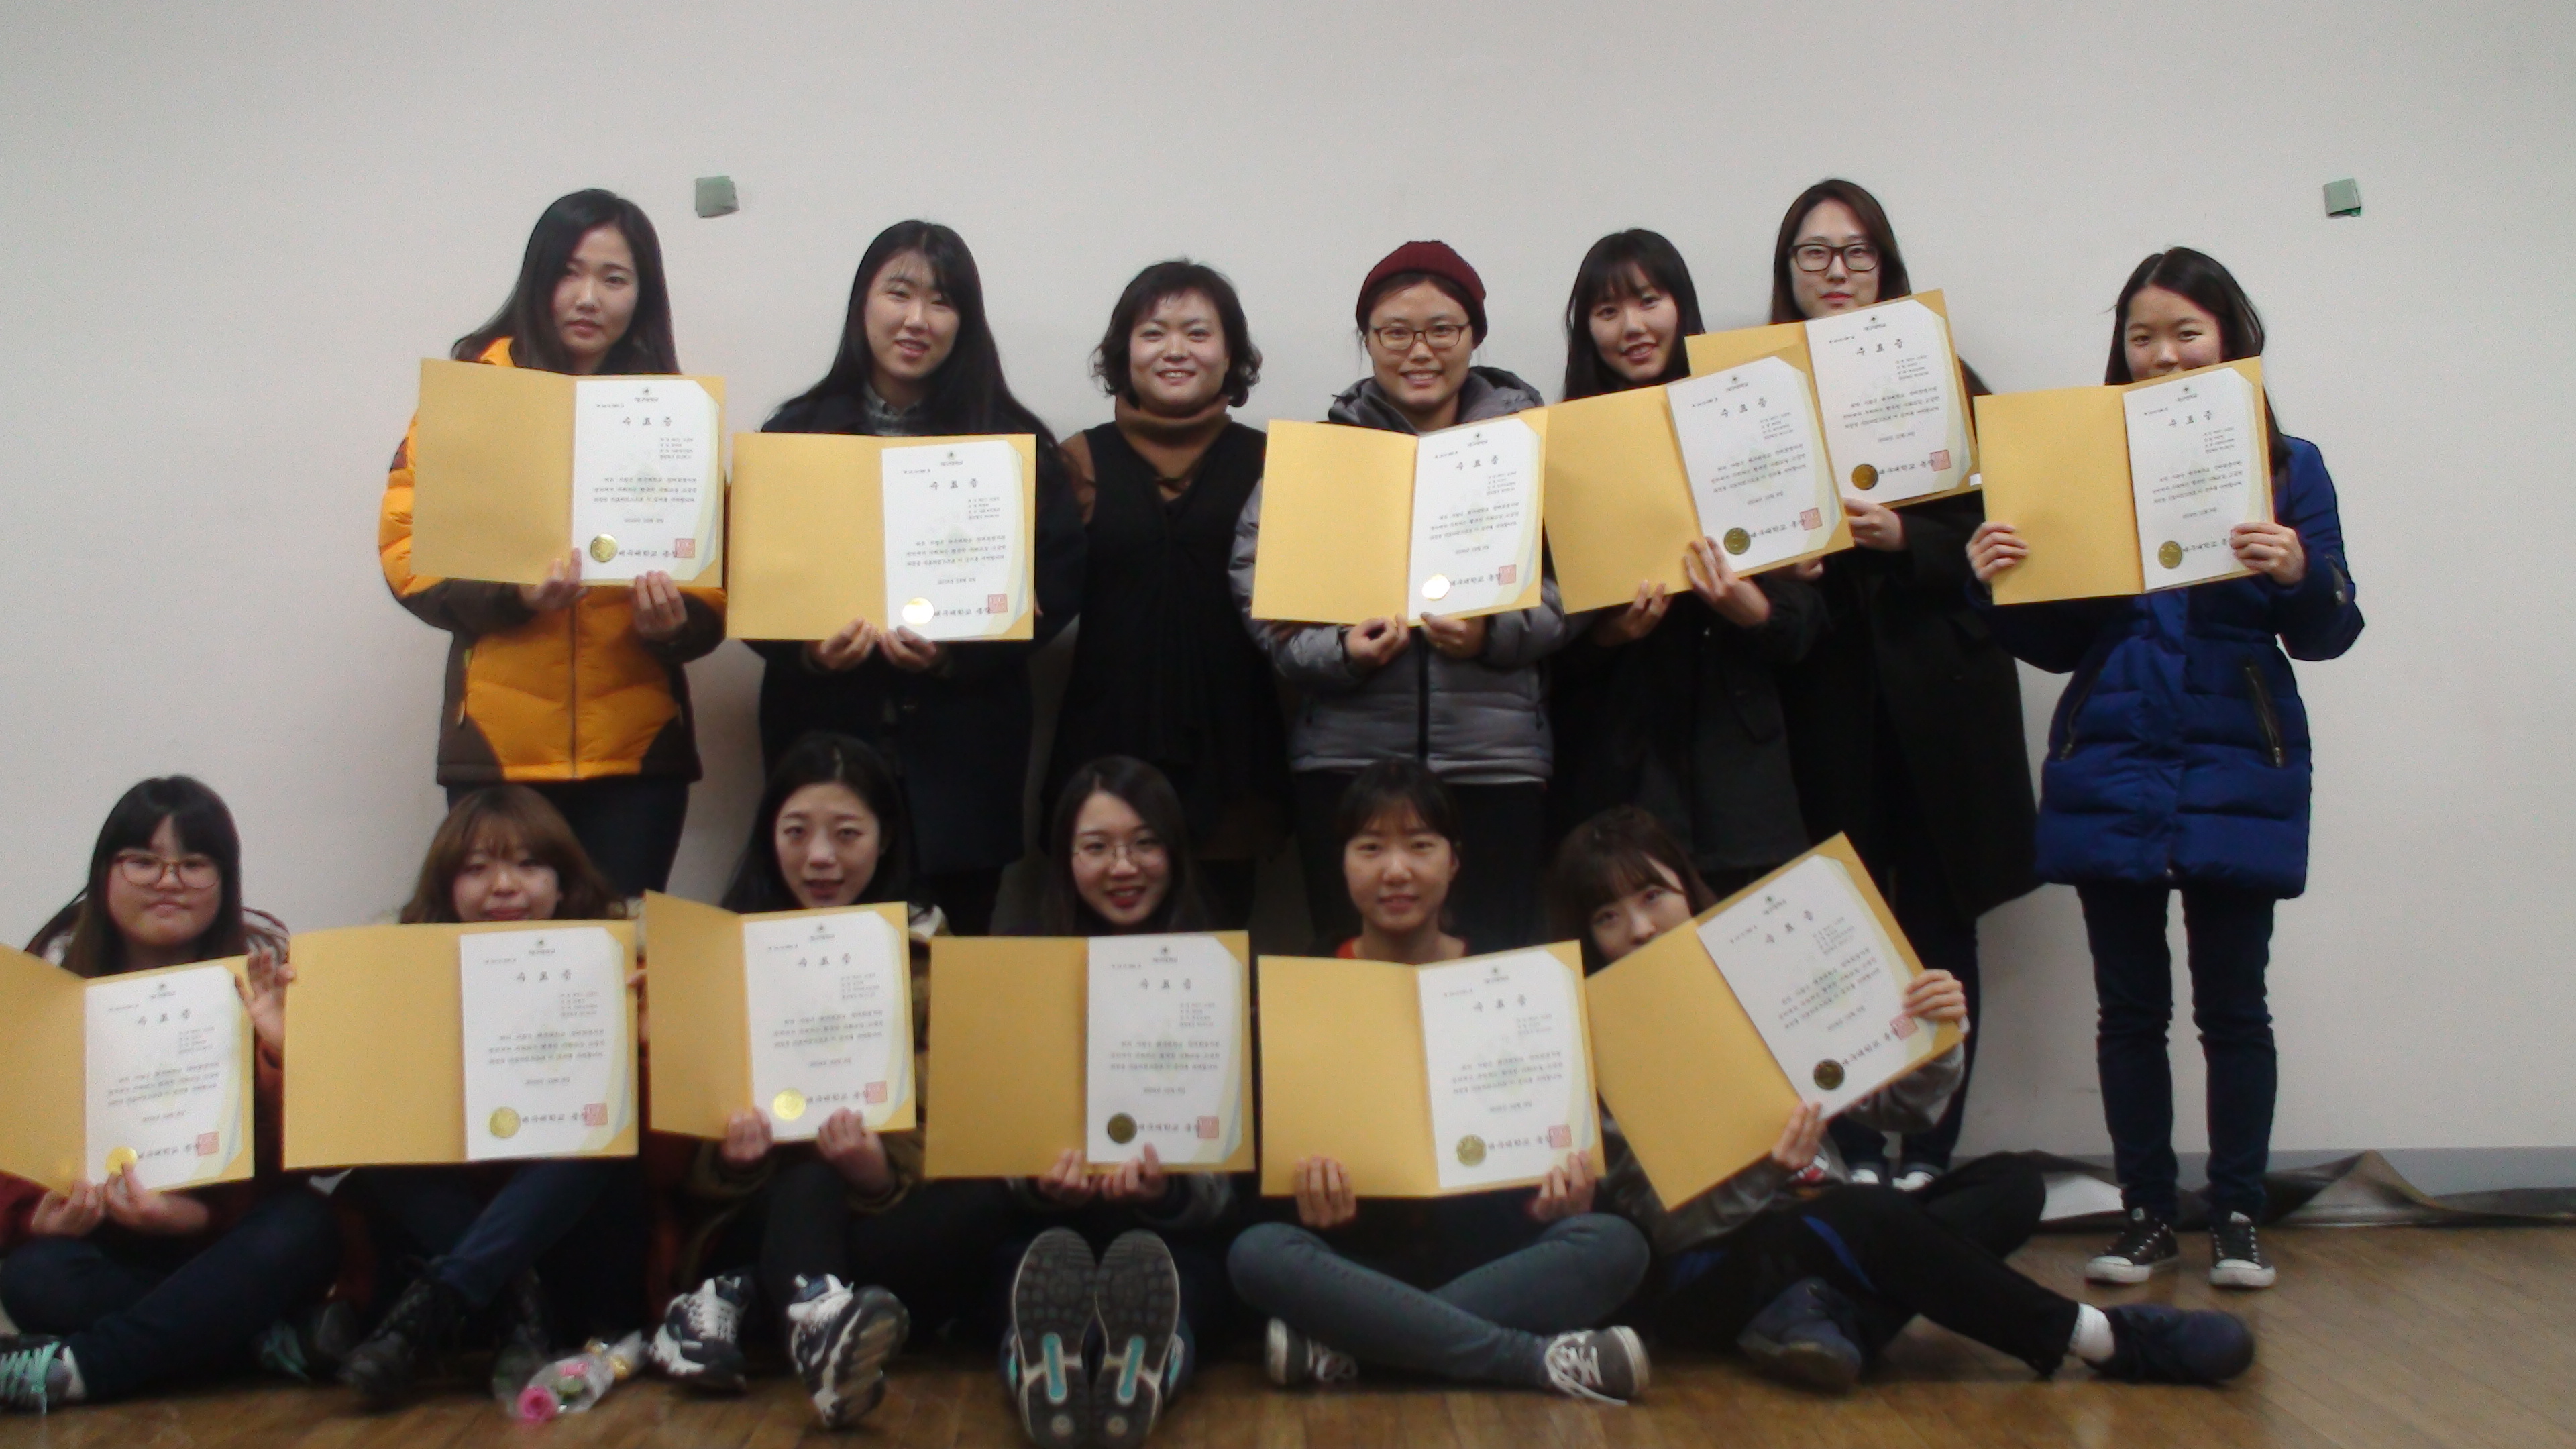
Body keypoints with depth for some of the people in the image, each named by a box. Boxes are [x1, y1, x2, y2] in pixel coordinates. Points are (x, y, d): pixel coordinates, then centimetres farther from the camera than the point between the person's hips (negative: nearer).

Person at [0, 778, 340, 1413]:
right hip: (97, 1232, 1)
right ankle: (266, 1338, -22)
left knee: (304, 1229, -32)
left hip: (218, 1234, -1)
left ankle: (73, 1370, -30)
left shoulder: (264, 968, -4)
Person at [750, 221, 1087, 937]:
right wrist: (806, 646, -14)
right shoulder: (796, 433, 7)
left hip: (963, 745, 0)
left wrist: (957, 651, -13)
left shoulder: (1014, 441, 6)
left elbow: (1060, 579, 1)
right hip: (826, 737, 0)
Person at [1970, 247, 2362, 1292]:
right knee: (2130, 1007, 6)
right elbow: (2056, 643, 8)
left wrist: (2301, 574, -19)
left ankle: (2238, 1218, 16)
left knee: (2232, 1004, 3)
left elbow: (2328, 636, 1)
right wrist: (2000, 583, -10)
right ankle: (2146, 1216, 16)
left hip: (2236, 773, -1)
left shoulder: (2287, 467, 4)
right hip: (2109, 771, 1)